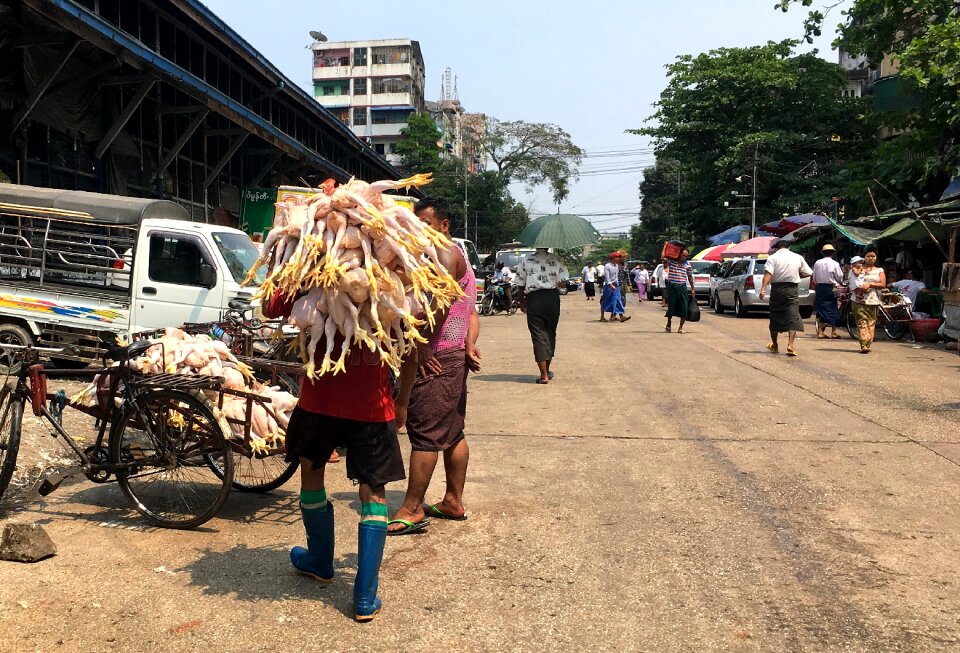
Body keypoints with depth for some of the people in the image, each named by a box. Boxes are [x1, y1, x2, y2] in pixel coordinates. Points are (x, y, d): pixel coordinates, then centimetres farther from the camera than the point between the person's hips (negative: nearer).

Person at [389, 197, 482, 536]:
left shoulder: (444, 253, -10)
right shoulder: (457, 255, 22)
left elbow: (440, 305, -22)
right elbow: (470, 311, 15)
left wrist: (421, 345, -15)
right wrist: (470, 343, 1)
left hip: (435, 359, -11)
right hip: (454, 357, 11)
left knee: (424, 434, -6)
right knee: (453, 433, 13)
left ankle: (411, 510, 0)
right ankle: (453, 502, 22)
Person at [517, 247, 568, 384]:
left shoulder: (527, 261, 0)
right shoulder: (557, 260, -1)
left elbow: (521, 284, 4)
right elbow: (562, 282, -6)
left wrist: (522, 301, 18)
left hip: (533, 299, -1)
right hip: (552, 298, 1)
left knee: (538, 336, 1)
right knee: (550, 334, 17)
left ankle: (544, 375, -3)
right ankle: (547, 371, 27)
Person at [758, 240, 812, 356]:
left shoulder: (773, 257, -1)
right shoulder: (798, 257, 7)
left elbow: (768, 273, -16)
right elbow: (808, 273, 10)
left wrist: (763, 289, -24)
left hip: (777, 289, 0)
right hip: (792, 289, 1)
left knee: (775, 317, 12)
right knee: (793, 316, -2)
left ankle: (774, 345, 24)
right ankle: (791, 345, -17)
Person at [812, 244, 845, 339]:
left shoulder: (817, 263, 2)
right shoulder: (834, 263, -9)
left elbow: (814, 278, 7)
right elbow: (840, 277, -5)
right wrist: (838, 283, 15)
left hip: (820, 287, 3)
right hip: (831, 288, -3)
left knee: (820, 309, 8)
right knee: (833, 309, 5)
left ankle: (820, 332, 7)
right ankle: (833, 332, 5)